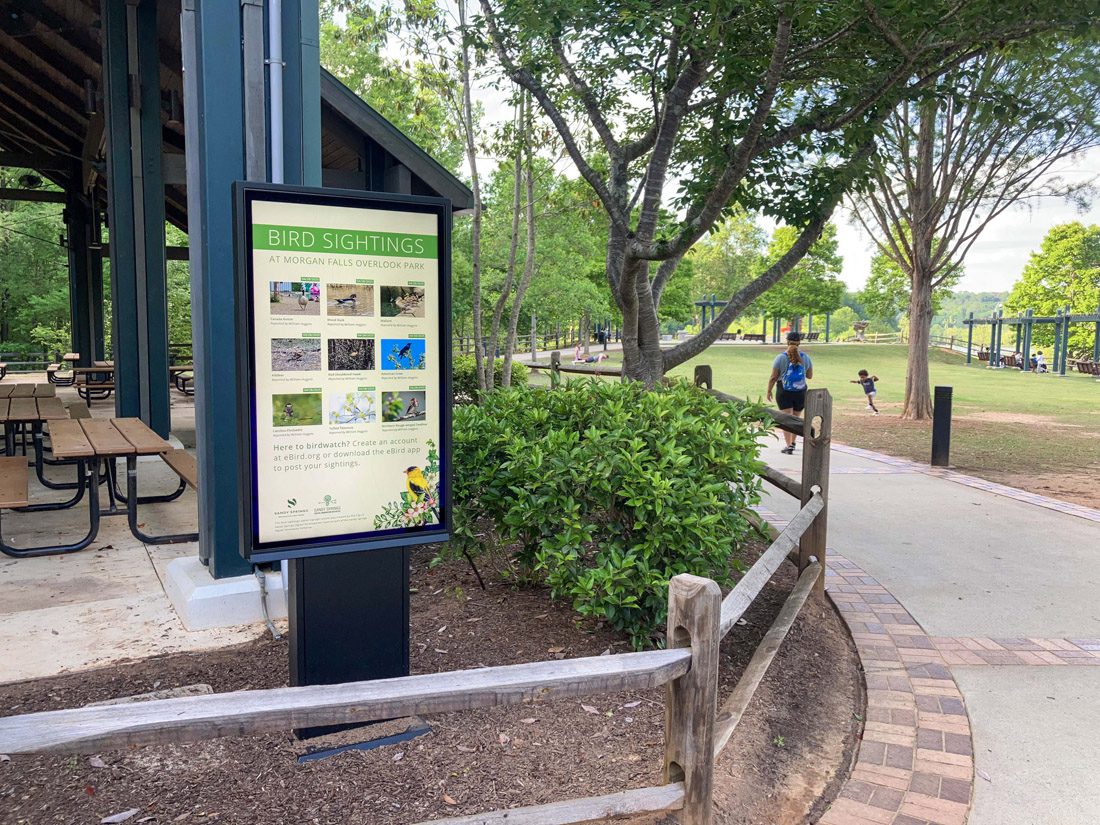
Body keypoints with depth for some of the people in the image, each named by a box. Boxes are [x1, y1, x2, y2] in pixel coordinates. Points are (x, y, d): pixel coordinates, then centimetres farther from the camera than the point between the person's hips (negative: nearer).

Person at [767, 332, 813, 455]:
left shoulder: (781, 358, -8)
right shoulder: (805, 357, 1)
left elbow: (773, 377, -7)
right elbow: (810, 375, 11)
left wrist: (769, 391, 4)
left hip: (784, 393, -3)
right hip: (801, 392, 3)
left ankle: (789, 445, -14)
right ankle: (792, 442, 31)